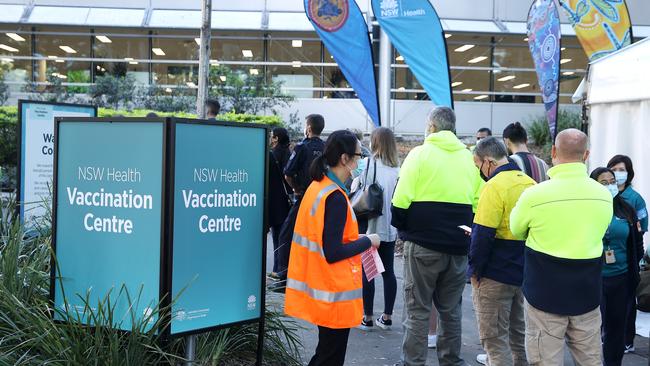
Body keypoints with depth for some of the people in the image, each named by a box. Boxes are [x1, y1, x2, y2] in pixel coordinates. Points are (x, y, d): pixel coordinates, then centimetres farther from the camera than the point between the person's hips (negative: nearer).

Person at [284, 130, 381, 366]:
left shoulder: (317, 186, 7)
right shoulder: (336, 198, -21)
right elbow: (333, 254, -22)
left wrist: (356, 238, 10)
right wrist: (367, 241, -10)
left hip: (318, 288, 9)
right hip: (334, 293, -9)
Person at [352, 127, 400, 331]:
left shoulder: (369, 163, -9)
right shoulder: (398, 169, 2)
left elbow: (355, 190, -9)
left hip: (371, 226, -4)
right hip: (390, 227, 4)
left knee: (366, 272, 3)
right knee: (388, 271, 11)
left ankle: (367, 318, 7)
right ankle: (387, 317, 17)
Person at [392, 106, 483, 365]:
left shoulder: (420, 153, -6)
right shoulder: (469, 158, 8)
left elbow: (401, 201, -12)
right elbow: (478, 203, 6)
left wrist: (400, 226, 4)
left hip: (423, 245, -4)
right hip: (458, 247, 4)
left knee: (417, 310, 4)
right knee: (451, 310, 14)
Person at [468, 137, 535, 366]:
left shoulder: (494, 186, -17)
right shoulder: (530, 183, 6)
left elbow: (483, 234, -20)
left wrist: (475, 270, -10)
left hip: (495, 276, -8)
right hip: (524, 273, 8)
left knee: (494, 338, 1)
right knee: (518, 333, 19)